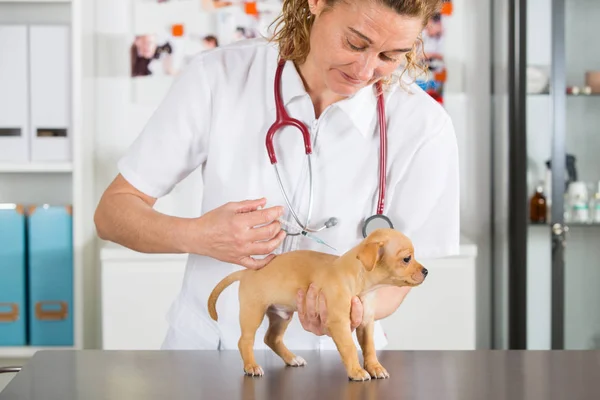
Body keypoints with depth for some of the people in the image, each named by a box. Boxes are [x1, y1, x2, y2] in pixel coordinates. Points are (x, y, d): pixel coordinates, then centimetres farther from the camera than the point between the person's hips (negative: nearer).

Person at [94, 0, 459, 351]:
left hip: (330, 364, 2)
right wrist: (194, 235, -22)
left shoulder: (424, 127, -11)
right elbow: (112, 212, -4)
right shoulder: (220, 77, -8)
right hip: (207, 343, -2)